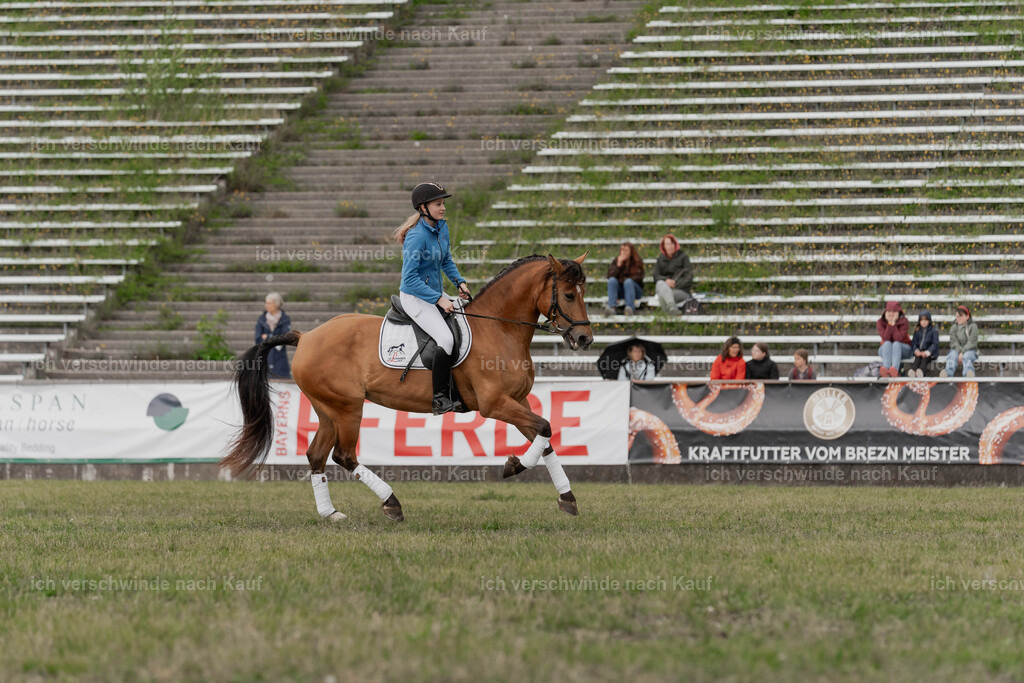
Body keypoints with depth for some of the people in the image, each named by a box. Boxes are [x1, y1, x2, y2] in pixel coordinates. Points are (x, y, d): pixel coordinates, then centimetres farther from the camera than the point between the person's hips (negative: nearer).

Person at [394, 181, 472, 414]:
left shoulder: (441, 227, 3)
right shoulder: (416, 236, -23)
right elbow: (409, 278, -24)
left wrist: (459, 281, 3)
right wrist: (438, 299, -25)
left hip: (436, 294, 9)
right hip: (415, 297, -9)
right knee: (447, 340, -24)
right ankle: (440, 399, -16)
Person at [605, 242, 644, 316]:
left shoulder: (638, 262, 3)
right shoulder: (615, 261, 8)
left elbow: (638, 278, -7)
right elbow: (610, 276, -5)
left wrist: (623, 280, -14)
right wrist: (619, 265, -16)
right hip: (620, 291, 2)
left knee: (628, 282, -34)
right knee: (612, 280, -27)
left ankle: (630, 308, -57)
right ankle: (611, 307, -50)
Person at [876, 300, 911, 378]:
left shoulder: (904, 322, -10)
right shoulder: (880, 323, -6)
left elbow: (898, 338, -24)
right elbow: (886, 338, -21)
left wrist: (894, 324, -26)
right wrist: (889, 324, -27)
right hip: (885, 350, 1)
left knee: (896, 344, -34)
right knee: (887, 343, -32)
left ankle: (895, 369, -64)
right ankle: (886, 368, -59)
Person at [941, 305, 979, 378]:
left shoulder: (973, 326, 4)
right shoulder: (954, 327, 13)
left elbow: (971, 342, -7)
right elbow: (953, 342, 0)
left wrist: (963, 353, -19)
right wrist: (960, 352, -19)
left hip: (969, 350, -2)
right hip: (956, 349, 2)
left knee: (967, 357, -37)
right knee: (952, 357, -33)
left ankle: (969, 374, -70)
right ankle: (947, 373, -65)